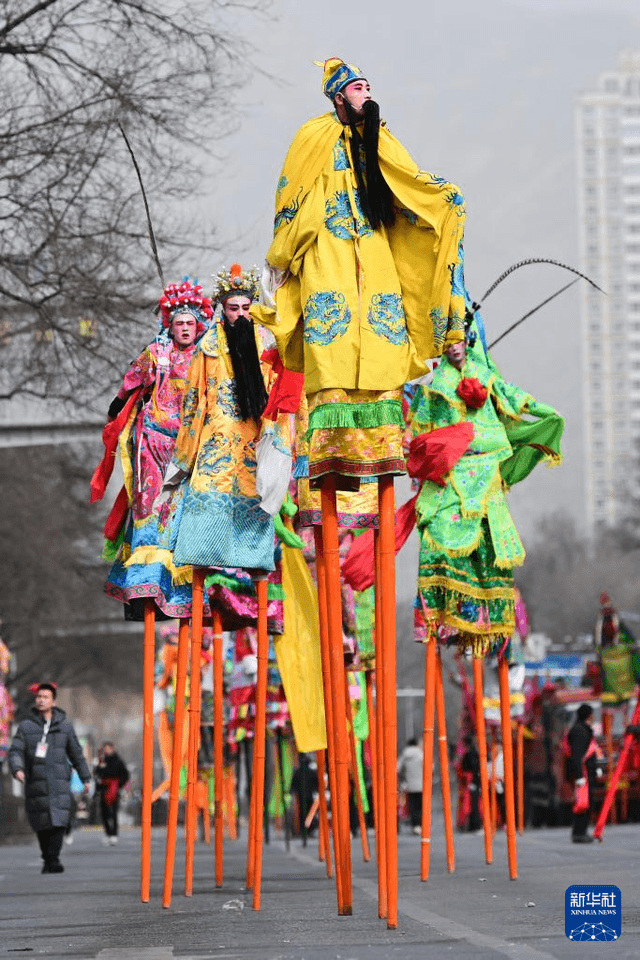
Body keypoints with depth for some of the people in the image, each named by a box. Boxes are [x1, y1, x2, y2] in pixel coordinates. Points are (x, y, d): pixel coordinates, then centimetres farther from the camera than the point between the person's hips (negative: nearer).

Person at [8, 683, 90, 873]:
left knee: (58, 821, -16)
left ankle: (53, 860, -18)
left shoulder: (65, 726, 12)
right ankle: (47, 858, 17)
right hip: (35, 784, 0)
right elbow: (16, 751, -1)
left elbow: (76, 754, 19)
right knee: (41, 825, 1)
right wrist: (17, 769, -21)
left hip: (59, 783, 0)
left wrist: (85, 778, 20)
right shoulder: (26, 726, 8)